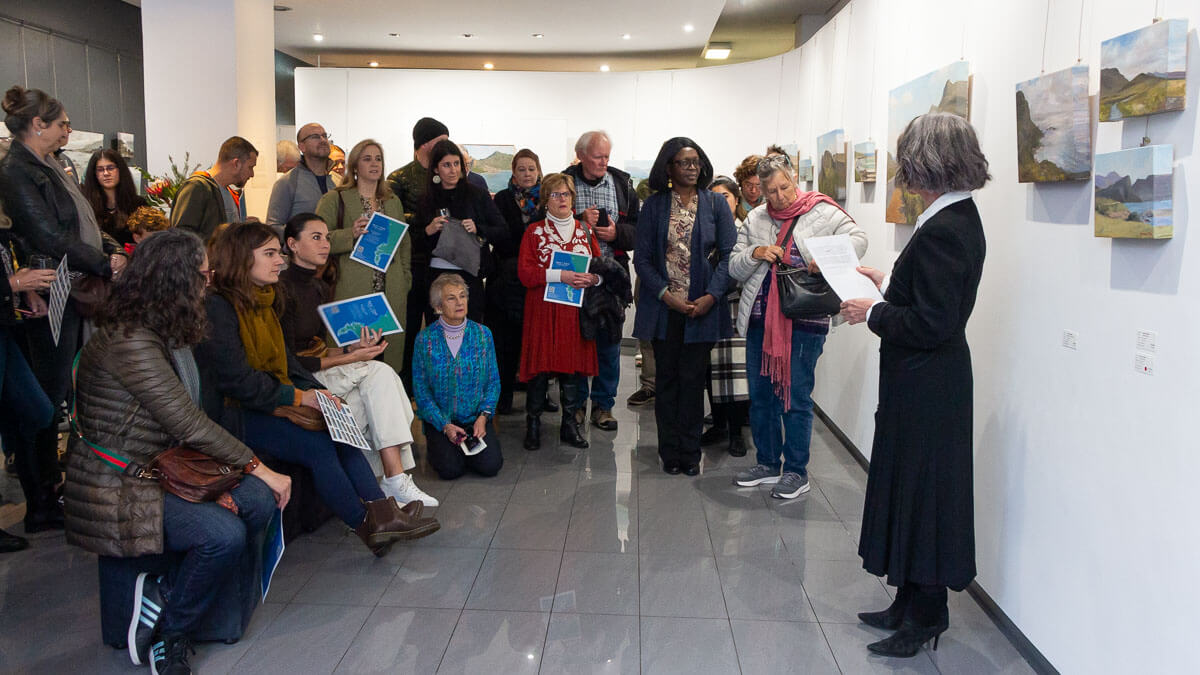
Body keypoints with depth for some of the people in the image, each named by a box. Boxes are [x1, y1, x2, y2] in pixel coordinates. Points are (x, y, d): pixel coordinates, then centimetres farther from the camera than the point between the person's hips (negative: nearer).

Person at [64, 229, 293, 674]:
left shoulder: (166, 336, 11)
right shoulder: (129, 341, -20)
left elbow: (187, 422, 5)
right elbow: (189, 425, -21)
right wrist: (255, 466, -13)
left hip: (161, 470, 9)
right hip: (115, 489, -9)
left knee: (260, 499, -14)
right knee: (225, 534, -27)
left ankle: (164, 596, -6)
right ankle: (168, 634, -3)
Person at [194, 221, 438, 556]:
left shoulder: (262, 302, 15)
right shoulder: (217, 306, -14)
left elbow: (284, 359, 16)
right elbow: (235, 378, -20)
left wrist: (315, 391, -1)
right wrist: (296, 397, -18)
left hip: (269, 402, 9)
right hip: (232, 413, -8)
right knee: (316, 444, -24)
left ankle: (383, 512, -20)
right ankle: (367, 526, -11)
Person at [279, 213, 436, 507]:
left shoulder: (321, 288, 14)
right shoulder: (282, 289, -13)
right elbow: (288, 361, -17)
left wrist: (352, 349, -5)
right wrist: (351, 358, -17)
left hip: (317, 370, 8)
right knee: (379, 372, -21)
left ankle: (395, 480, -21)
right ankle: (394, 481, -22)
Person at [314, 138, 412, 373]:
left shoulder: (393, 202, 19)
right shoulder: (335, 199, 4)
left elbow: (405, 244, 22)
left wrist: (405, 282, 13)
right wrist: (351, 234, -17)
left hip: (391, 293, 4)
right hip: (351, 292, -4)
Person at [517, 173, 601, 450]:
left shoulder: (584, 230, 12)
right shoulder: (534, 232, 4)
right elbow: (525, 273, -7)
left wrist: (594, 278, -12)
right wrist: (560, 276, -18)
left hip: (576, 311, 3)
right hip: (543, 310, -2)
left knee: (574, 364, 3)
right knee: (540, 365, -2)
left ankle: (570, 424, 15)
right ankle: (533, 424, 11)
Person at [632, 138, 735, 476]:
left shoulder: (716, 204, 5)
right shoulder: (654, 205, 5)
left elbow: (729, 254, 0)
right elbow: (642, 258, 1)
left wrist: (711, 297, -12)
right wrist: (667, 295, -11)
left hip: (704, 307, 0)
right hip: (664, 307, 1)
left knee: (692, 379, 3)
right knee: (667, 378, 6)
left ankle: (690, 452, 13)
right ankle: (670, 452, 15)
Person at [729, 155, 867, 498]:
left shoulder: (822, 211, 0)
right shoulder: (755, 219, 12)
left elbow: (858, 238, -6)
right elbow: (735, 269, 11)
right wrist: (755, 253, -10)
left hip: (803, 320, -5)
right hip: (760, 318, 5)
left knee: (796, 397, -1)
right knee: (760, 395, 12)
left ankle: (796, 471, 13)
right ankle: (768, 463, 28)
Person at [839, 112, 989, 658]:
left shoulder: (942, 232, -22)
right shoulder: (961, 218, 9)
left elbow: (931, 324, -25)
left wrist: (873, 313, -13)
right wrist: (887, 284, 15)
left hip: (926, 388, -10)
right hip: (929, 383, 10)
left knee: (920, 491, 3)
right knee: (913, 490, 18)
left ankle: (925, 616, 20)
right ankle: (911, 604, 31)